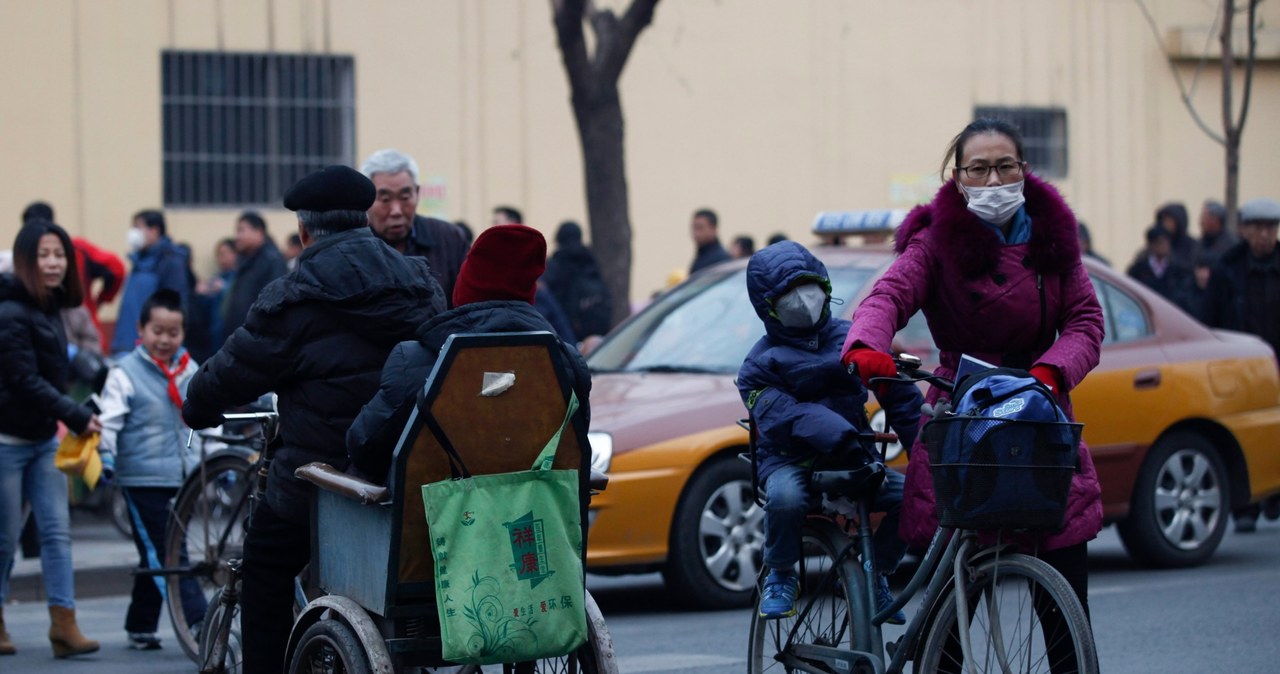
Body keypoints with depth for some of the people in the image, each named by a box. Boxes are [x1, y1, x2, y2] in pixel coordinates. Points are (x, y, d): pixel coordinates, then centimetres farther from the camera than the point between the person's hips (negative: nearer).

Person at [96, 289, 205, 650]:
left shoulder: (190, 371, 12)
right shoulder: (126, 373, -3)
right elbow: (109, 420, -8)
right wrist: (106, 456, -22)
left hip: (180, 478, 5)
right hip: (142, 477, -5)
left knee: (156, 557, 12)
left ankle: (140, 628, 21)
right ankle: (200, 623, -14)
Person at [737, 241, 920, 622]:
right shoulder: (762, 362, 0)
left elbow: (899, 395, 9)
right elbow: (781, 415, -18)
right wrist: (838, 437, -34)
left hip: (852, 459, 3)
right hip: (789, 460, -3)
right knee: (785, 497, -39)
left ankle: (876, 574, 5)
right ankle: (780, 576, -9)